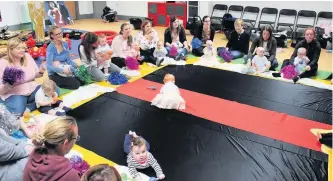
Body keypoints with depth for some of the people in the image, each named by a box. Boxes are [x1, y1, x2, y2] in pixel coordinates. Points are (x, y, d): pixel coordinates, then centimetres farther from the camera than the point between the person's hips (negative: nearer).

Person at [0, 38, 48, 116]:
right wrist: (8, 85, -33)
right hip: (13, 93, -5)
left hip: (32, 88, 5)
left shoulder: (27, 56, 2)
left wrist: (40, 72, -9)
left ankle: (28, 107, -16)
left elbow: (35, 75, 14)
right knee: (18, 110, -35)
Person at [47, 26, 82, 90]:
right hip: (54, 74, -7)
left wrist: (78, 67, -10)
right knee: (76, 84, -20)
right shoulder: (51, 48, -19)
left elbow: (68, 60, 6)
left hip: (66, 70, 7)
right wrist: (62, 70, -36)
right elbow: (49, 66, -24)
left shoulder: (65, 44, 0)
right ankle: (56, 84, 1)